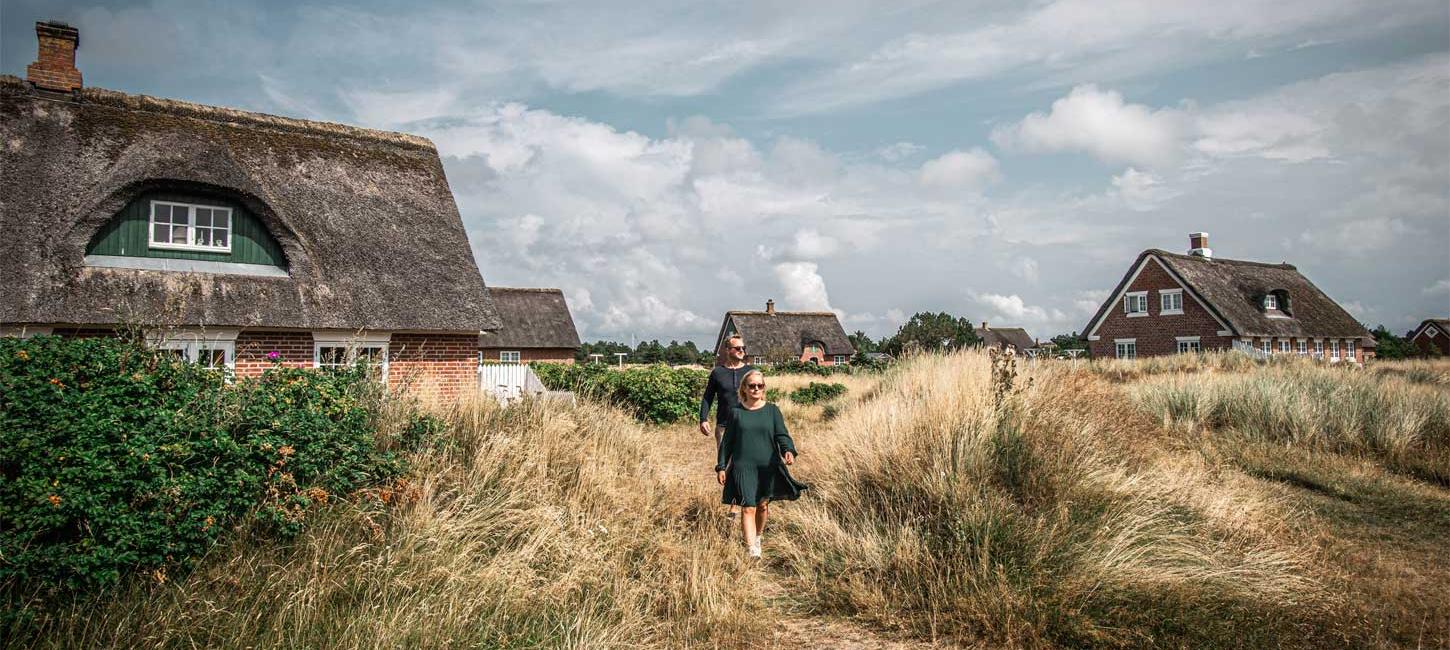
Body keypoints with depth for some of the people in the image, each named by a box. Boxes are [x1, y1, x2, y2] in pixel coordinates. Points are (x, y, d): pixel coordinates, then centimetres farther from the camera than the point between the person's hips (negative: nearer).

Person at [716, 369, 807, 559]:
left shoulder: (772, 410, 3)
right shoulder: (737, 412, 2)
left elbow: (782, 434, -5)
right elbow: (727, 442, 7)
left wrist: (789, 450, -26)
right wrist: (721, 467, 5)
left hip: (768, 467, 2)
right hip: (743, 467, -1)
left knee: (763, 505, 14)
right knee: (748, 508, -8)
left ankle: (758, 538, 38)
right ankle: (752, 550, -9)